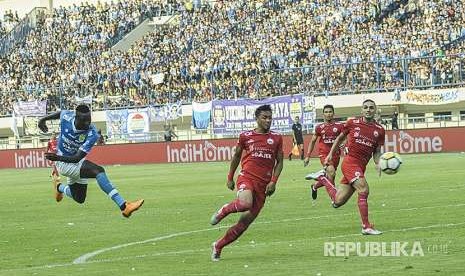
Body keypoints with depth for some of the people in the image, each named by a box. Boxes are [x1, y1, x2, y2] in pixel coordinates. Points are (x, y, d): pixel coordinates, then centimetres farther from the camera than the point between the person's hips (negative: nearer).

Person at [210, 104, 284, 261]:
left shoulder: (276, 139, 9)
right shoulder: (246, 136, 5)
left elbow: (279, 162, 12)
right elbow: (237, 156, 18)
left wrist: (273, 182, -2)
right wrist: (230, 178, 19)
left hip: (263, 185, 2)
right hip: (247, 176, -2)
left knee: (245, 221, 0)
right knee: (245, 203, -36)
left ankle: (218, 246, 15)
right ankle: (225, 210, -3)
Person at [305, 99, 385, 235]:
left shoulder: (379, 130, 6)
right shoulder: (352, 123, 0)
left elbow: (377, 151, 13)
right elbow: (340, 138, 16)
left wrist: (377, 164, -5)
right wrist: (330, 154, 13)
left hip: (361, 167, 5)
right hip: (350, 162, -5)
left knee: (337, 202, 6)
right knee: (363, 189, -24)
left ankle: (322, 178, 31)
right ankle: (366, 226, -17)